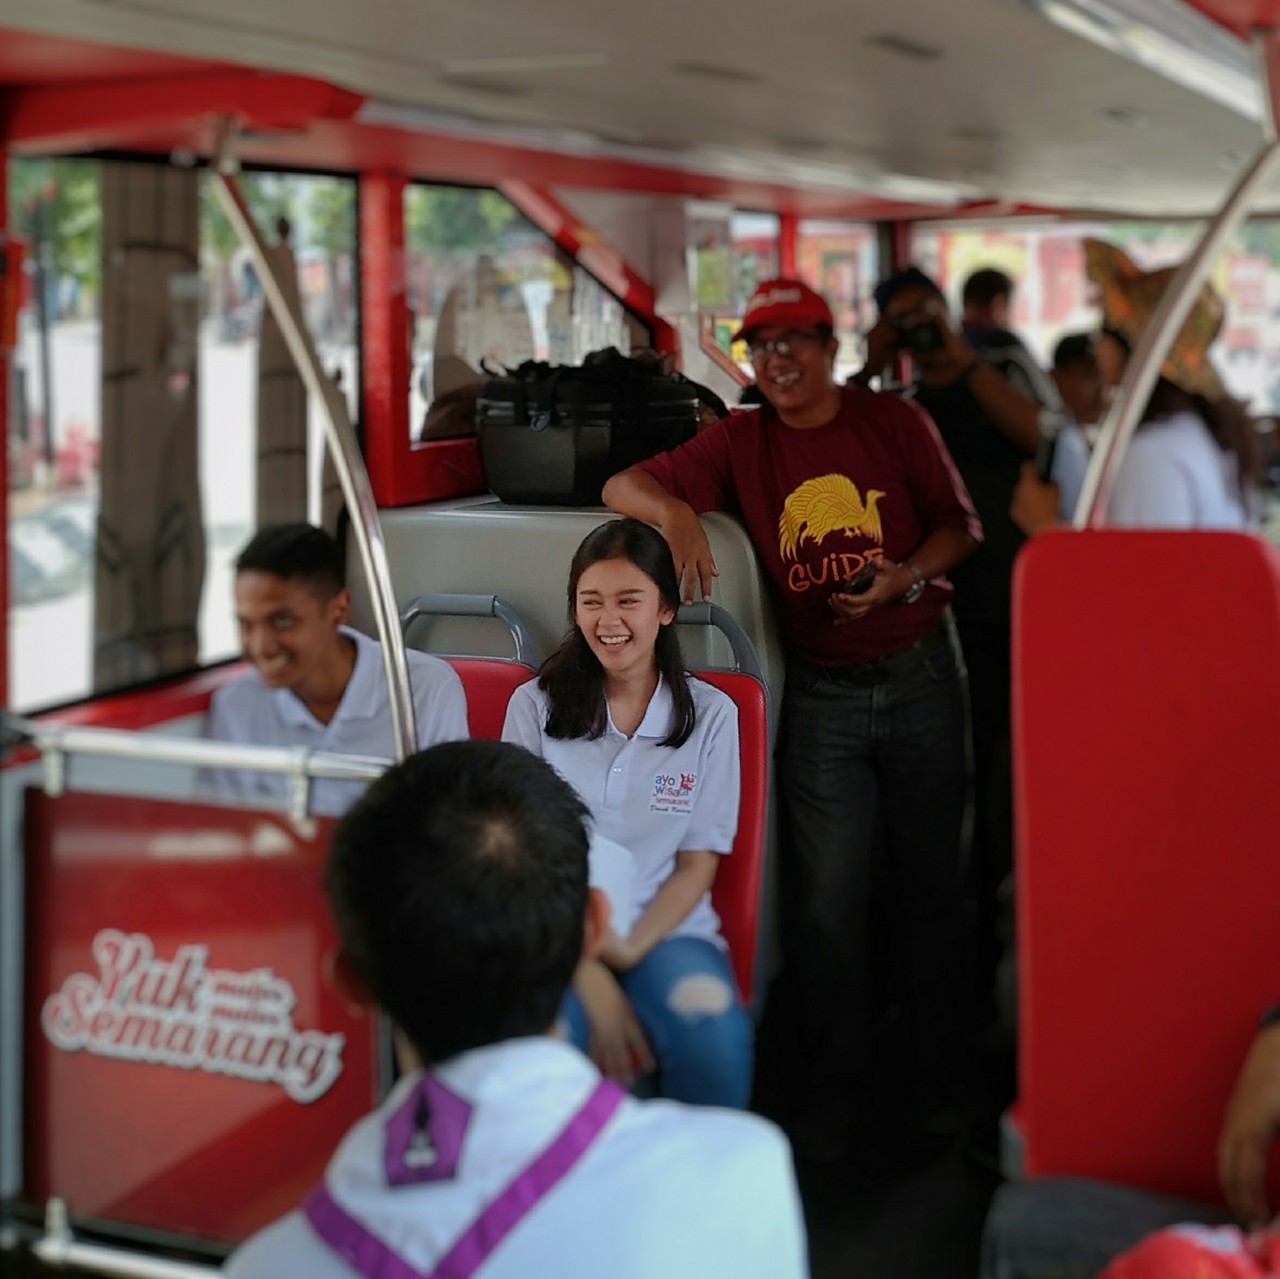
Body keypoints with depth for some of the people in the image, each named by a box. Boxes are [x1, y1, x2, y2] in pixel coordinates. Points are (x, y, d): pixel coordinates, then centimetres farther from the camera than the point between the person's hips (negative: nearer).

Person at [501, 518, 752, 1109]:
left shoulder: (711, 715, 6)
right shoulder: (535, 705, 4)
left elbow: (697, 864, 7)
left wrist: (629, 949, -12)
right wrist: (591, 978, -13)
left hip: (665, 929, 1)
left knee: (716, 1044, -31)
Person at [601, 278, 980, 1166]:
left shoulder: (898, 425, 1)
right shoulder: (743, 444, 2)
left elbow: (961, 524, 7)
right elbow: (622, 485, -4)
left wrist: (907, 575, -14)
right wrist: (673, 510, -27)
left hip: (921, 677, 0)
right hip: (822, 694, 0)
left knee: (931, 885, 10)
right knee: (827, 904, 1)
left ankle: (937, 1086, 26)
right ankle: (832, 1110, 14)